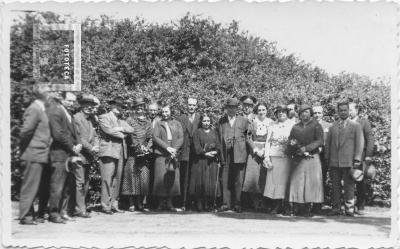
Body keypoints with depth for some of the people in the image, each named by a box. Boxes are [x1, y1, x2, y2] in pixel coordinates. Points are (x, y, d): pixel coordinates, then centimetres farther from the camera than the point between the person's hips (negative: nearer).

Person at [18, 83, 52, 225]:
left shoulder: (41, 109, 15)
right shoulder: (34, 109, -13)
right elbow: (25, 131, -18)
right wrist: (24, 149, -8)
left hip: (40, 155, 9)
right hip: (34, 155, -9)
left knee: (34, 187, 13)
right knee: (30, 186, -3)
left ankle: (30, 215, 21)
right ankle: (25, 216, 3)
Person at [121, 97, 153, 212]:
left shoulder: (147, 122, 16)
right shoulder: (130, 120, 5)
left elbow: (150, 138, 12)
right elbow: (131, 136, -4)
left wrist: (147, 148, -5)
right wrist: (139, 147, -12)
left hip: (144, 155, 3)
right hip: (133, 154, -3)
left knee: (144, 178, -2)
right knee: (132, 176, -5)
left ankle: (140, 204, 6)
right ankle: (132, 204, 1)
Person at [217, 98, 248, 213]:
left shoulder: (244, 120, 10)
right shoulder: (221, 121, 13)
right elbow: (219, 137, 12)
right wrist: (221, 153, 6)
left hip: (239, 155, -1)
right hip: (226, 155, 1)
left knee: (238, 181, 0)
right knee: (225, 181, -1)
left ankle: (237, 204, 7)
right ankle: (226, 204, 4)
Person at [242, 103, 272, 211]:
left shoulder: (271, 123, 6)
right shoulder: (252, 122, 9)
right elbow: (248, 138, 4)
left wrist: (265, 151, -8)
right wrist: (256, 150, -8)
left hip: (267, 152, -1)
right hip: (254, 152, 1)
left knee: (264, 177, -6)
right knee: (253, 176, -7)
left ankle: (263, 203, 0)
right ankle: (255, 203, 0)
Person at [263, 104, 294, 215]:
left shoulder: (291, 126, 7)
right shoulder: (273, 126, 12)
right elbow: (268, 142, 9)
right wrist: (267, 157, -1)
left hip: (286, 157, -2)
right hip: (274, 157, 2)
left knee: (285, 180, -2)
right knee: (274, 180, -1)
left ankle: (285, 206, 4)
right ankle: (277, 206, 5)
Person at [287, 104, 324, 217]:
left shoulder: (316, 126, 3)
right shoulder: (296, 127, 15)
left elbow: (320, 141, -7)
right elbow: (290, 140, 15)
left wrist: (305, 148, -15)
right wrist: (292, 143, -9)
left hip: (312, 158, -3)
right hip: (298, 159, 3)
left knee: (311, 182, -5)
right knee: (297, 182, -3)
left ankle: (308, 208, -2)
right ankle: (300, 207, 1)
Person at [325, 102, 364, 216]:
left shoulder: (356, 126, 6)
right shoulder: (332, 126, 15)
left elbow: (359, 143, 1)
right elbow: (328, 143, 15)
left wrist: (357, 159, -8)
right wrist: (327, 158, 7)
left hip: (348, 162, -3)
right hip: (334, 162, 3)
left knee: (349, 185, -1)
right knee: (335, 186, 5)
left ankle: (349, 209, 5)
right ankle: (336, 208, 10)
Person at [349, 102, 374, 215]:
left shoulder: (364, 122, 6)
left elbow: (370, 139, 1)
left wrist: (368, 156, -7)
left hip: (361, 157, -2)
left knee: (361, 182, 0)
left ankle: (360, 206, 7)